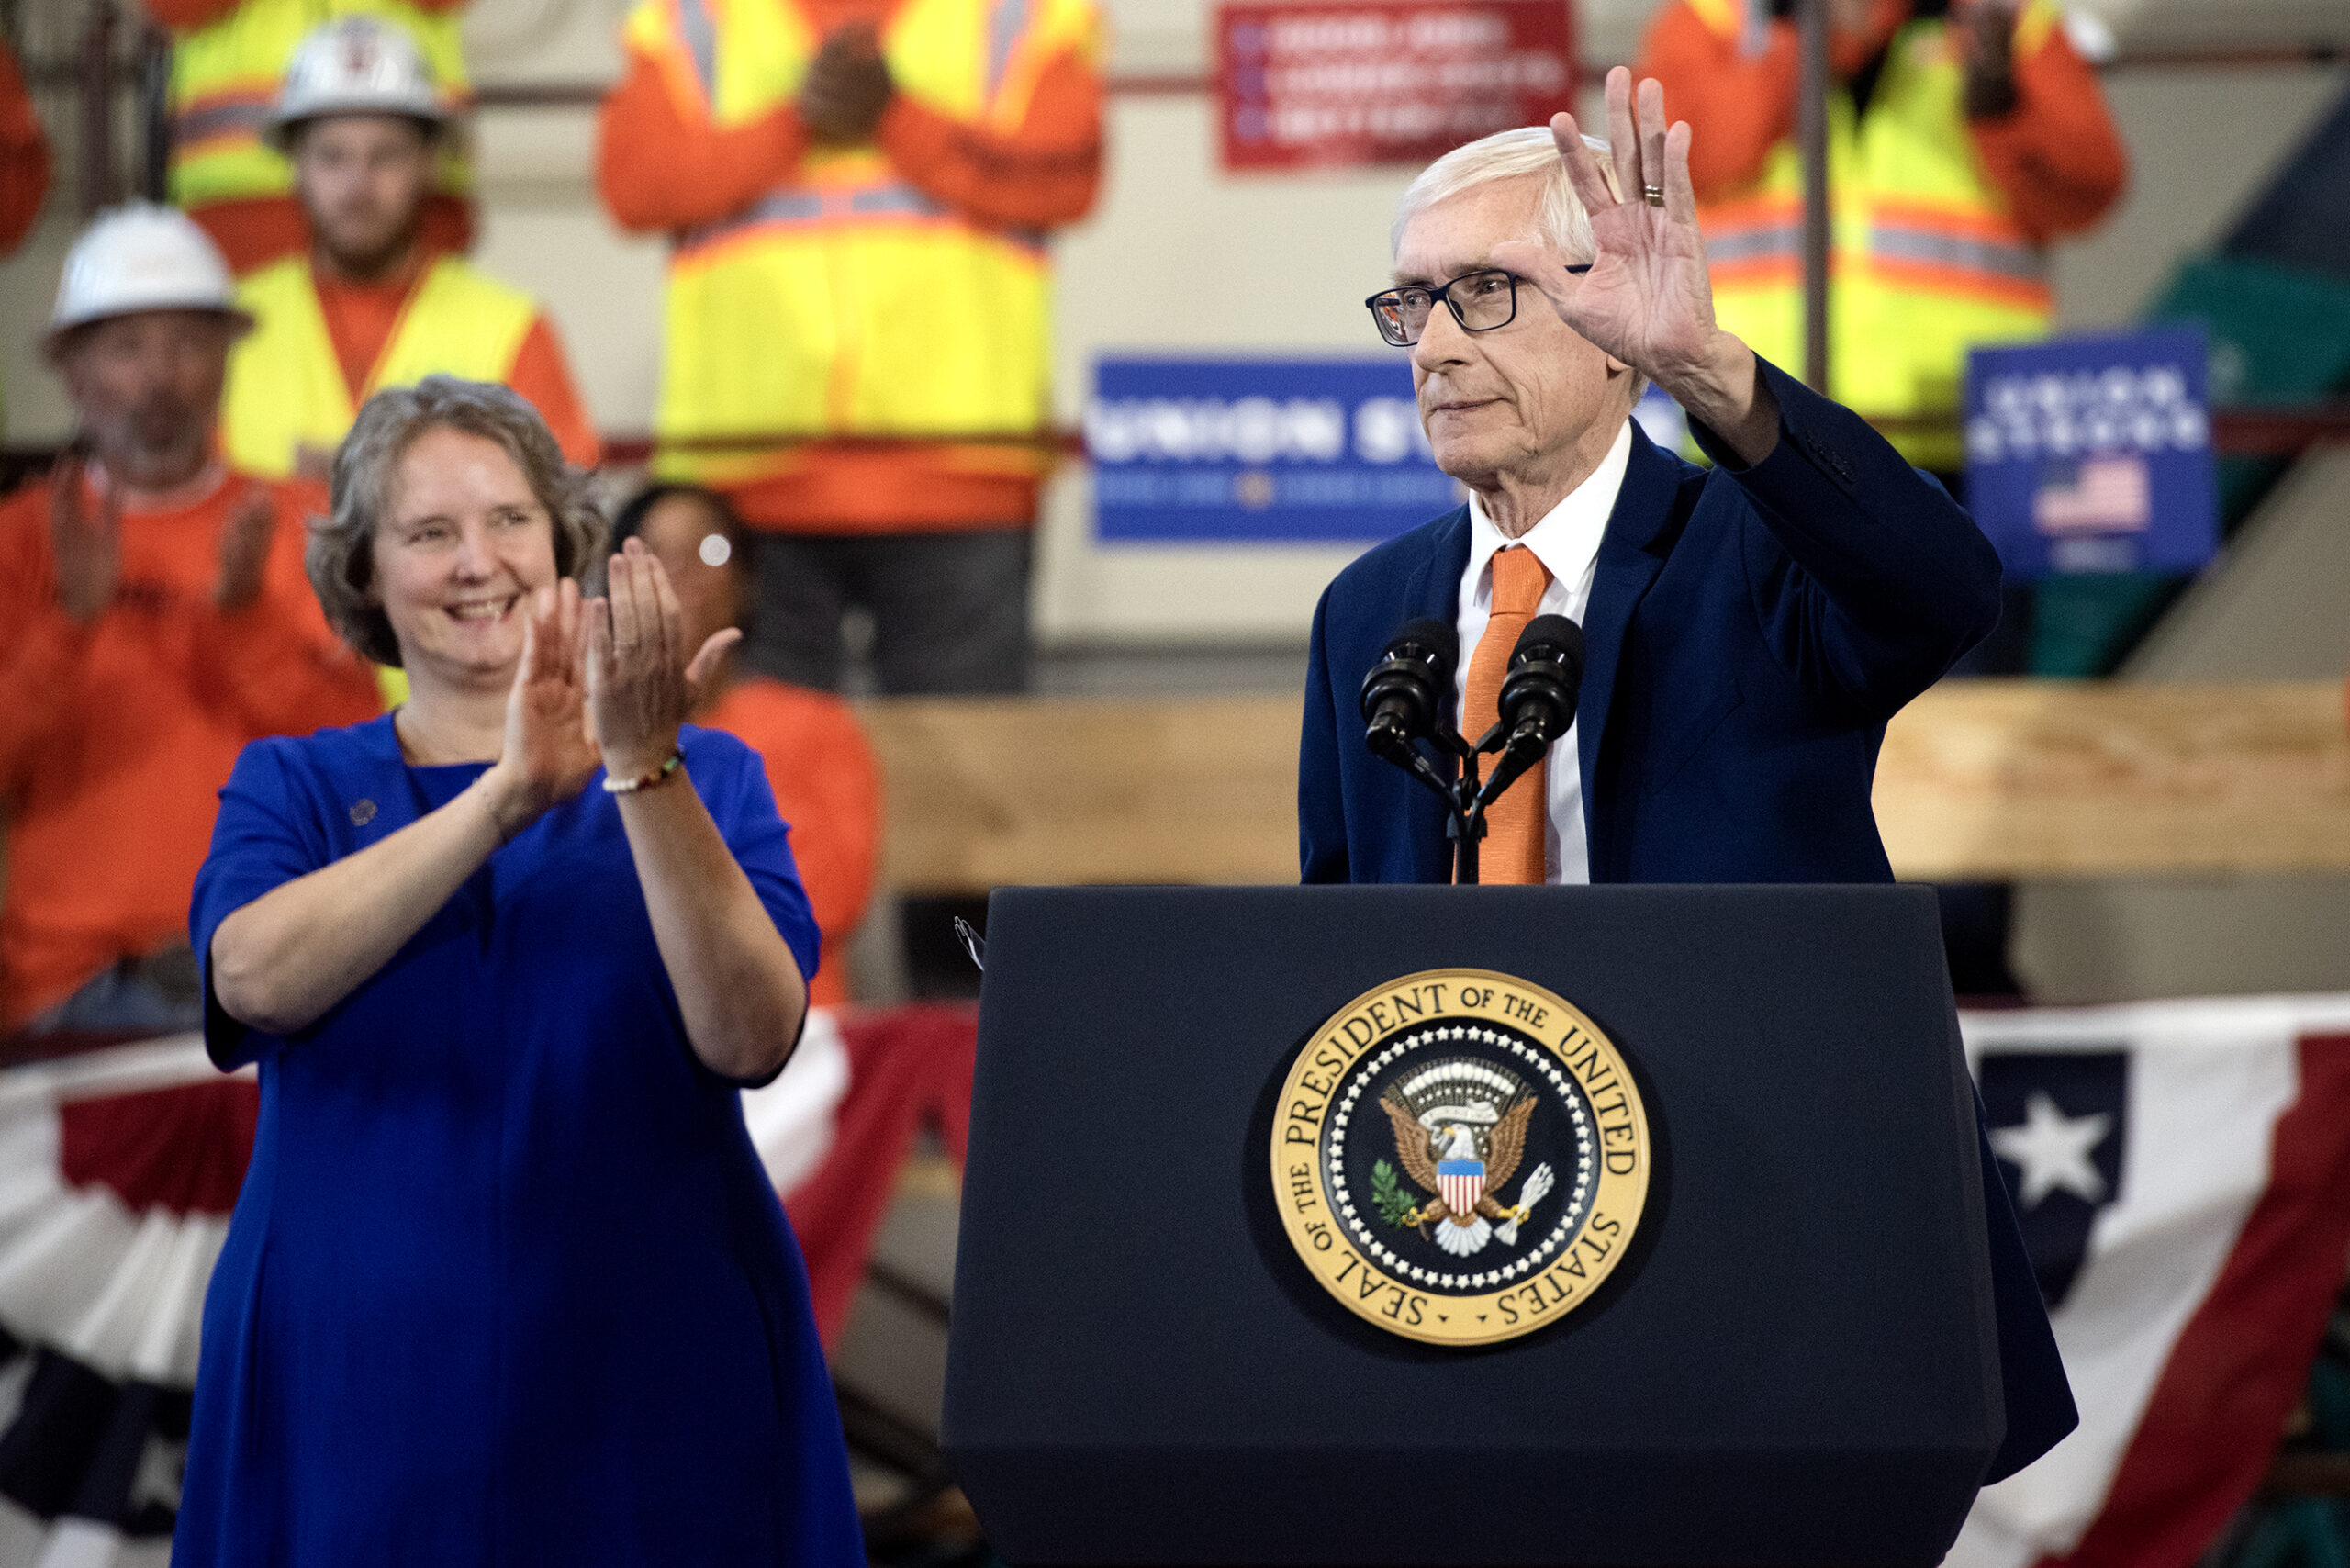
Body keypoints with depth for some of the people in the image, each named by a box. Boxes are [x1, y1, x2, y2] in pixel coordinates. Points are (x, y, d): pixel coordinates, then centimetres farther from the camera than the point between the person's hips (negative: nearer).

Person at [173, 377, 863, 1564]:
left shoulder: (703, 781, 6)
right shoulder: (291, 787, 7)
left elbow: (750, 1038, -12)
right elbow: (256, 978, -15)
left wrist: (645, 772, -22)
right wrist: (509, 796, -22)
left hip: (651, 1384, 0)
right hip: (360, 1391, 0)